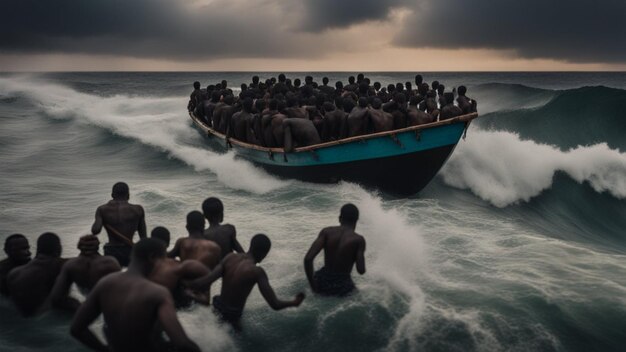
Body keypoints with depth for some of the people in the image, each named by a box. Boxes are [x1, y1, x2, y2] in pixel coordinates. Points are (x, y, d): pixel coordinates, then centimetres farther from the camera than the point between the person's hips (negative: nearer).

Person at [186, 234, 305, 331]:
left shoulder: (230, 257, -6)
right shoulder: (257, 272, -21)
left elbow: (204, 284, -14)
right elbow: (275, 305, -23)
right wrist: (294, 302, -5)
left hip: (217, 307, 7)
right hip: (231, 317, -7)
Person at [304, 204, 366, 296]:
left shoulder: (326, 232, -5)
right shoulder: (359, 240, -11)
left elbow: (308, 259, -15)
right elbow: (361, 270, -16)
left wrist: (312, 286, -5)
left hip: (322, 283, 3)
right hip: (342, 287, -3)